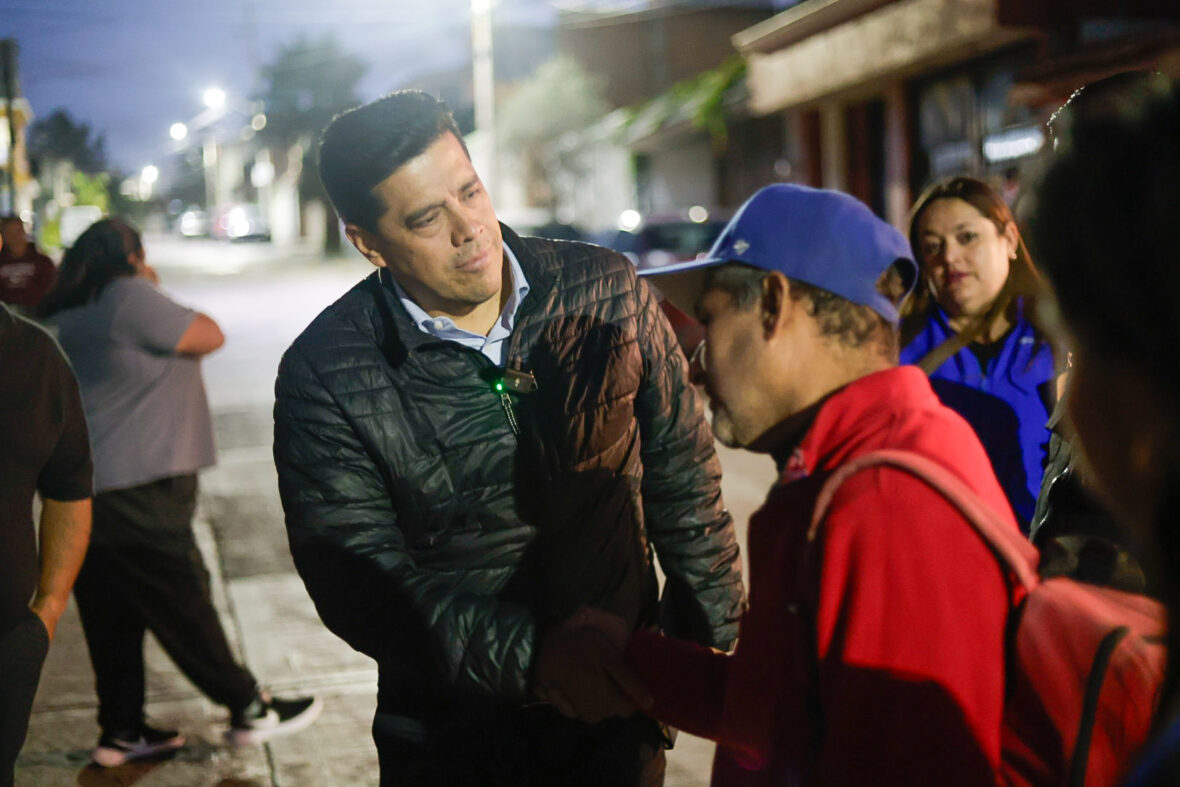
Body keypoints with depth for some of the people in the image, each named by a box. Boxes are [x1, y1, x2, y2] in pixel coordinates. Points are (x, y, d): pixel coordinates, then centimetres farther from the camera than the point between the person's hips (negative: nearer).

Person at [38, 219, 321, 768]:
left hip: (76, 490, 9)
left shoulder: (58, 318, 14)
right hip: (135, 492, -9)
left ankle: (121, 732, 20)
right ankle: (249, 710, 12)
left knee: (111, 616, 13)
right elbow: (209, 337, -7)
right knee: (183, 603, 1)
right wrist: (155, 292, 7)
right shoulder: (130, 298, -14)